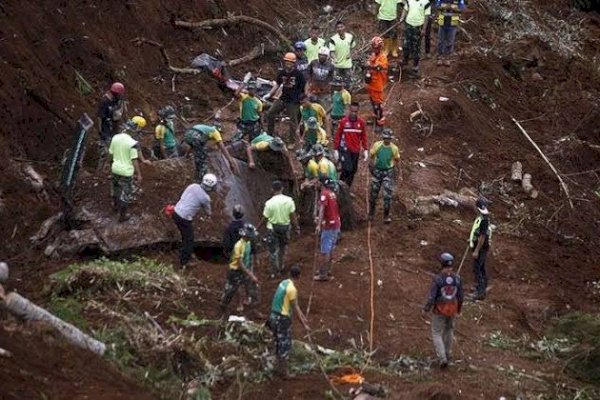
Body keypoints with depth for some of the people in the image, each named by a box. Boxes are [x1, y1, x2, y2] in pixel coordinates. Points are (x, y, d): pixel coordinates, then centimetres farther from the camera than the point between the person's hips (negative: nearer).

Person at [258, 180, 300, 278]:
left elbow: (265, 218, -10)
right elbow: (293, 216, -7)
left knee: (273, 250, 10)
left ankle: (274, 272, 15)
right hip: (285, 227, 3)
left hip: (272, 228, -3)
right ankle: (280, 267, 35)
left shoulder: (269, 203, -18)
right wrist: (297, 228, 3)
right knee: (282, 248, 24)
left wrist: (258, 227, 6)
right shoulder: (289, 200, -11)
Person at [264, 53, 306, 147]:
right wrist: (269, 94, 11)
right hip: (283, 99, 5)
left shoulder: (298, 74, -11)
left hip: (293, 101, -5)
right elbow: (277, 85, 15)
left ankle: (292, 142, 15)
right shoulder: (282, 73, 2)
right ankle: (269, 134, 16)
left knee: (293, 121, 3)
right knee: (270, 114, 2)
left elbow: (305, 87, -5)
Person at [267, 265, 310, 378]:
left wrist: (303, 317, 23)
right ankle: (283, 371, 8)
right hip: (282, 319, -9)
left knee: (279, 343, 19)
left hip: (275, 316, 9)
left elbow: (295, 305, 17)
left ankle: (279, 367, 30)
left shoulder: (284, 283, 9)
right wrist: (304, 325, -10)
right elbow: (295, 309, -16)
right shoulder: (292, 289, -20)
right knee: (285, 345, 2)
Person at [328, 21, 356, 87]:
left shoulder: (350, 36, -2)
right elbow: (331, 51, -21)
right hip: (337, 66, -3)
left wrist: (350, 54, -2)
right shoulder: (333, 39, -15)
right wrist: (334, 58, -42)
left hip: (347, 64, 3)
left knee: (348, 84, 7)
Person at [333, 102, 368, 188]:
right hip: (345, 150, -4)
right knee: (347, 169, -15)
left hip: (356, 151, 4)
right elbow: (337, 136, 0)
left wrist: (365, 150, 5)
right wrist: (335, 150, -1)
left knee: (353, 171, 6)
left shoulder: (361, 122, 2)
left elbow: (364, 137, 10)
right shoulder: (344, 121, -6)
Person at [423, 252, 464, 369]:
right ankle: (447, 354, 41)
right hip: (452, 310, 4)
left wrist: (426, 309, -2)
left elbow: (431, 297, -21)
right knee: (449, 330, 29)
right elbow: (460, 297, -3)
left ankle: (442, 358, -2)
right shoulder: (457, 278, -13)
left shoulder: (437, 278, -25)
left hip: (439, 310, -4)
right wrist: (459, 309, 17)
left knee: (436, 334, 11)